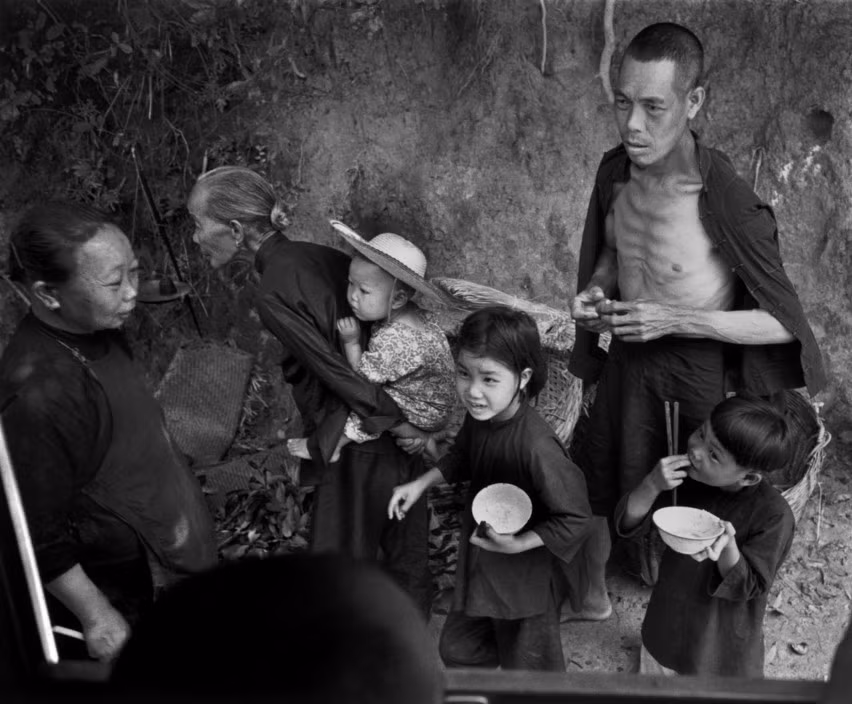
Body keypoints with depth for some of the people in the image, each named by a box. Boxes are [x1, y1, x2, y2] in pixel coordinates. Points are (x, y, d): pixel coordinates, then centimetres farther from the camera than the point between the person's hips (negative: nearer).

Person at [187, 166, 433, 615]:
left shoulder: (274, 295, -18)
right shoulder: (317, 255, 4)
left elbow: (339, 373, -19)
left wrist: (411, 433, -13)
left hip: (358, 440, -8)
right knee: (405, 549, 22)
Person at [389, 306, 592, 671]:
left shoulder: (536, 446, -36)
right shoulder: (479, 415, -12)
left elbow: (574, 518, -26)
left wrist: (518, 544, -26)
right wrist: (421, 483, 2)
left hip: (526, 577, -7)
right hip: (479, 567, 7)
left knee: (526, 668, 15)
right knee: (457, 649, 26)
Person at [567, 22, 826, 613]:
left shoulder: (728, 204, -27)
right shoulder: (616, 170, -8)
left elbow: (785, 324, -20)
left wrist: (675, 319, -28)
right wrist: (596, 292, -9)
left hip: (697, 366, -5)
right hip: (628, 352, 5)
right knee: (600, 477, 18)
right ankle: (592, 590, 43)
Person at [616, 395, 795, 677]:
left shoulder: (773, 516, -27)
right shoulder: (685, 475, -15)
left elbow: (748, 587, -20)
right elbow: (627, 523, -11)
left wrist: (727, 547, -40)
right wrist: (651, 486, -30)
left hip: (722, 642, -4)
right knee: (653, 675, 25)